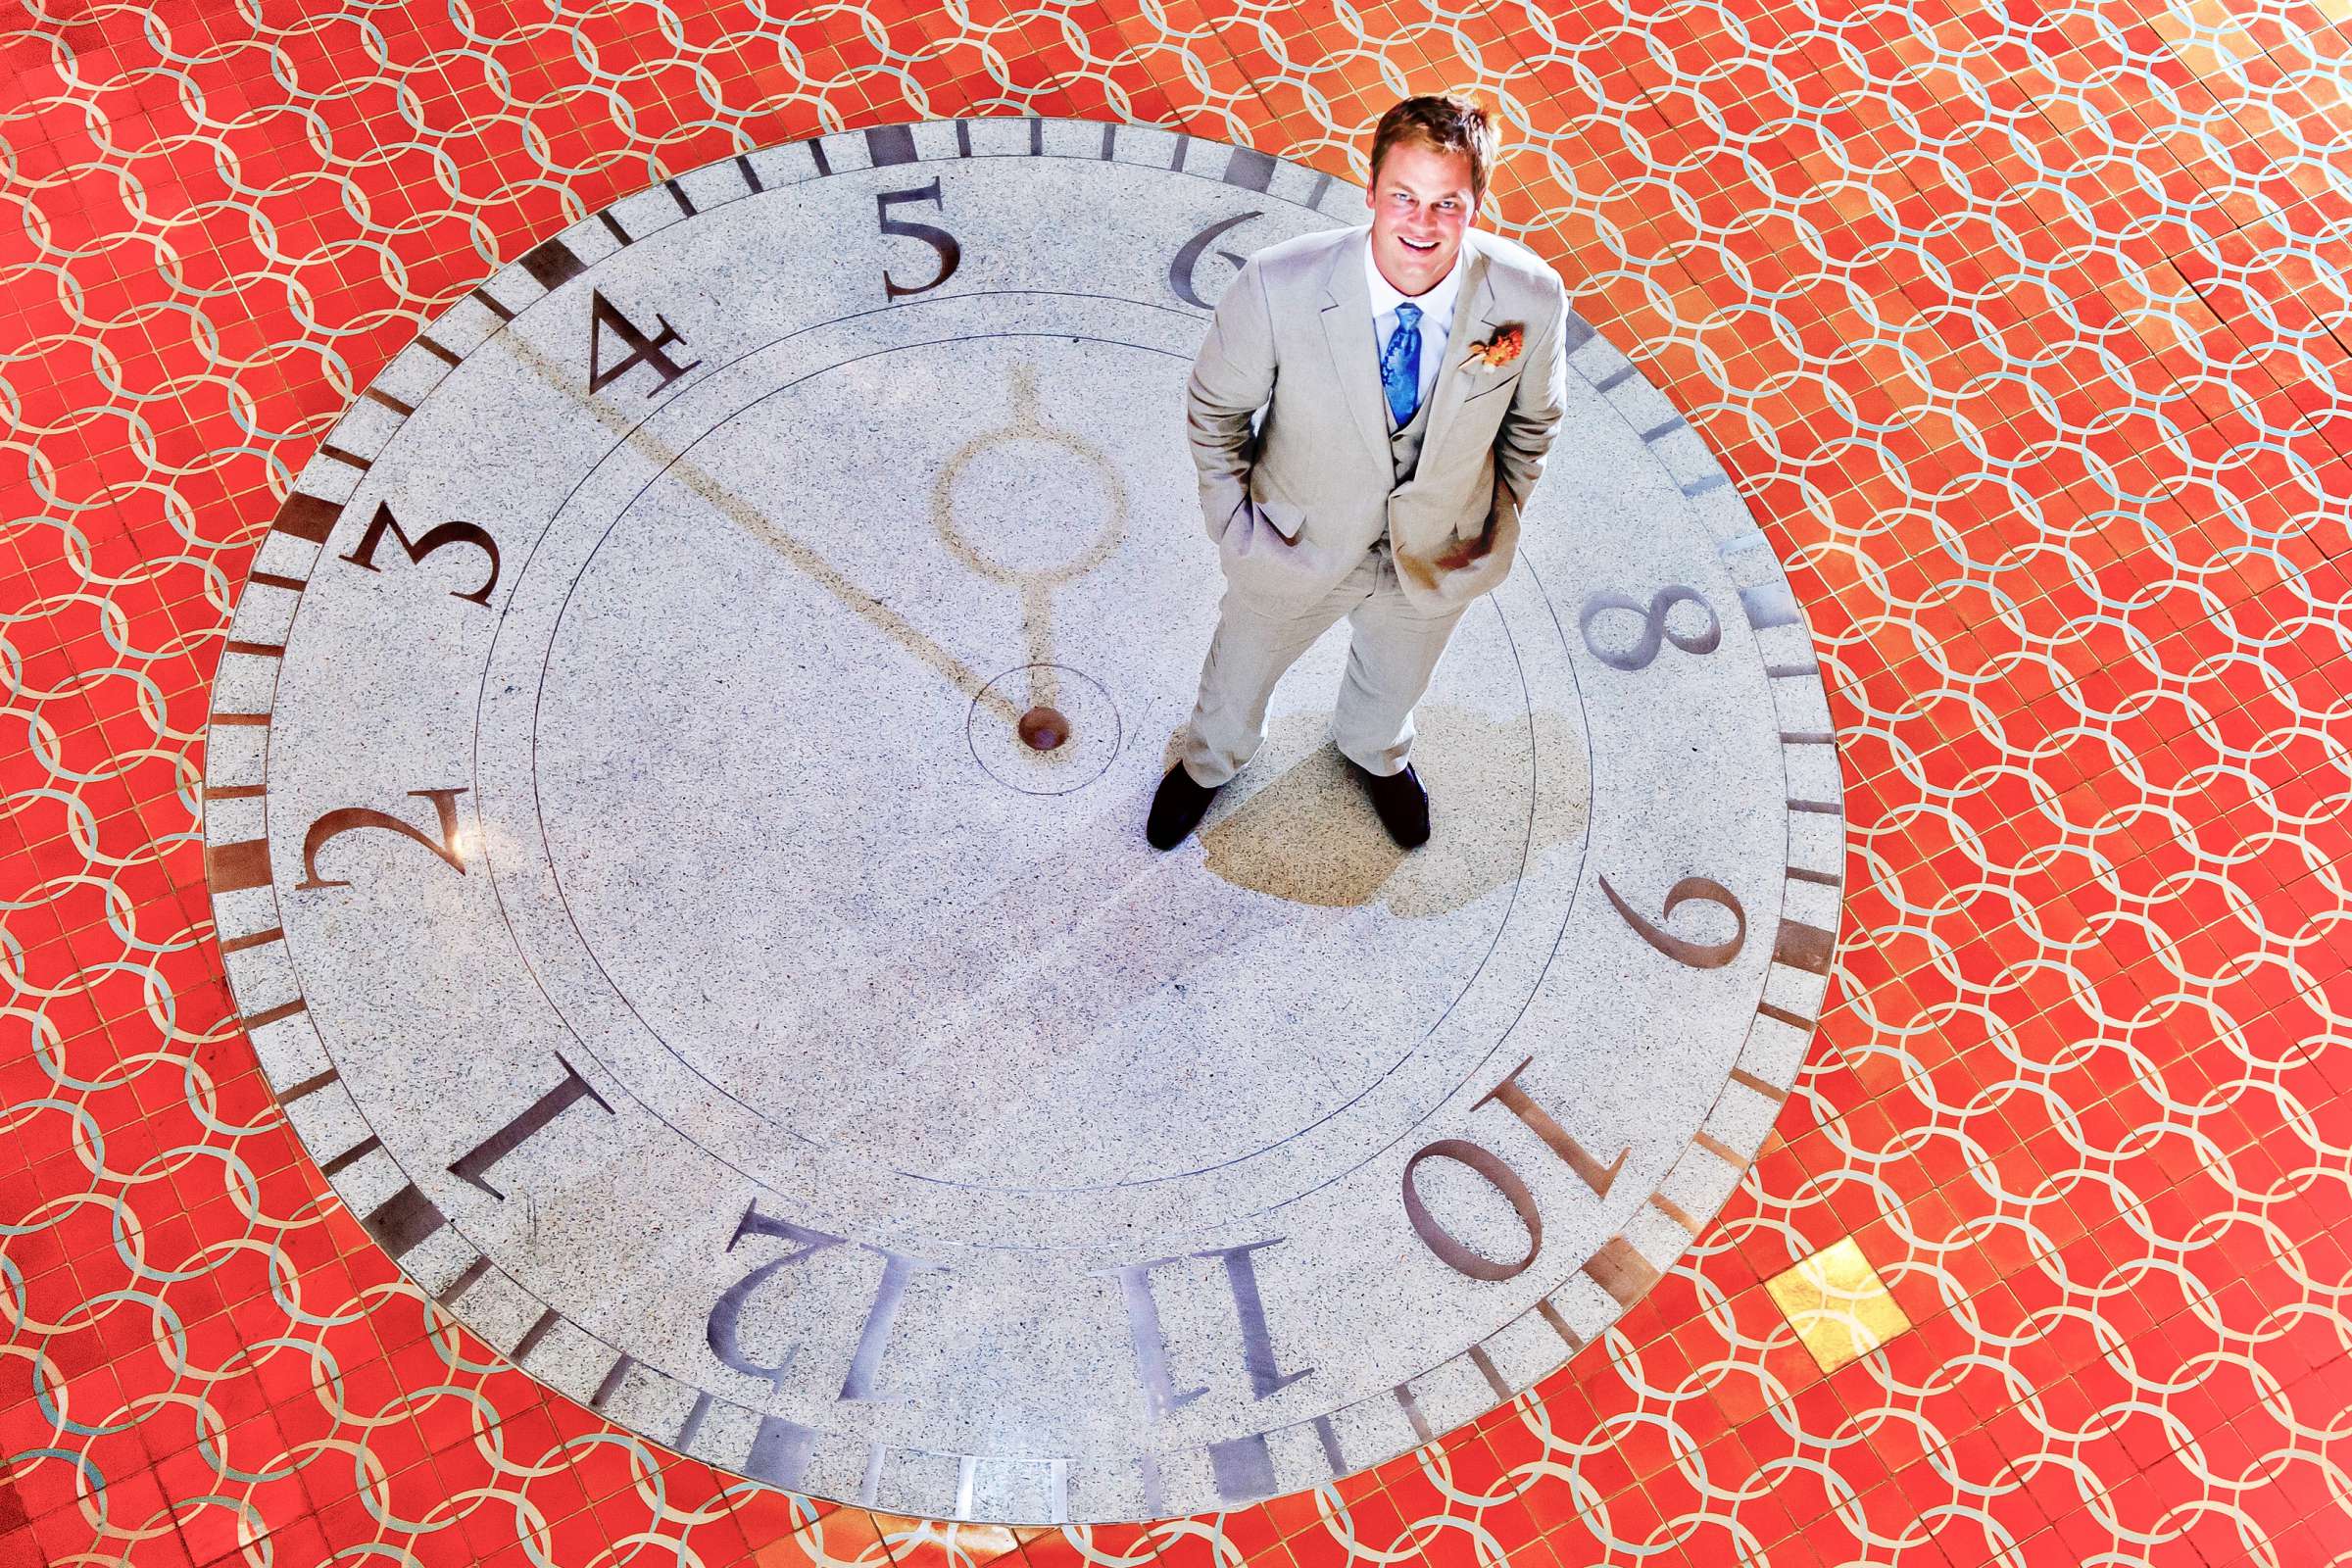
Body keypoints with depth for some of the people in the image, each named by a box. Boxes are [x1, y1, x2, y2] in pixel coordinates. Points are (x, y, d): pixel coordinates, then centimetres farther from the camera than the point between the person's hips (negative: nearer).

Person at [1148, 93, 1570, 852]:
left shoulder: (1530, 297, -27)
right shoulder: (1277, 285, -32)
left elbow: (1533, 417, -5)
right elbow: (1214, 405, -13)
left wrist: (1498, 522, 0)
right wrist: (1232, 521, -9)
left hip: (1436, 561, 2)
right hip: (1294, 549, -1)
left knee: (1395, 680, 33)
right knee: (1240, 672, 28)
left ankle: (1375, 752, 71)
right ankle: (1209, 761, 65)